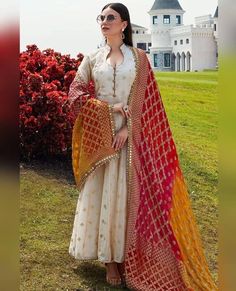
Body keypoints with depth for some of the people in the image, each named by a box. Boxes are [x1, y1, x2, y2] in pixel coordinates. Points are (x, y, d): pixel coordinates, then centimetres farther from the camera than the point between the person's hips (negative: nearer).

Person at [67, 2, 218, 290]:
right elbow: (75, 92, 2)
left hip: (131, 133, -1)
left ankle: (130, 256, 10)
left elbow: (141, 97, -1)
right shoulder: (92, 58, 9)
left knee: (132, 192, 0)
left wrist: (127, 127, -14)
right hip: (99, 133, 1)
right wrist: (109, 108, -11)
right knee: (102, 192, 0)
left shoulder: (138, 57, 6)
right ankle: (110, 258, 7)